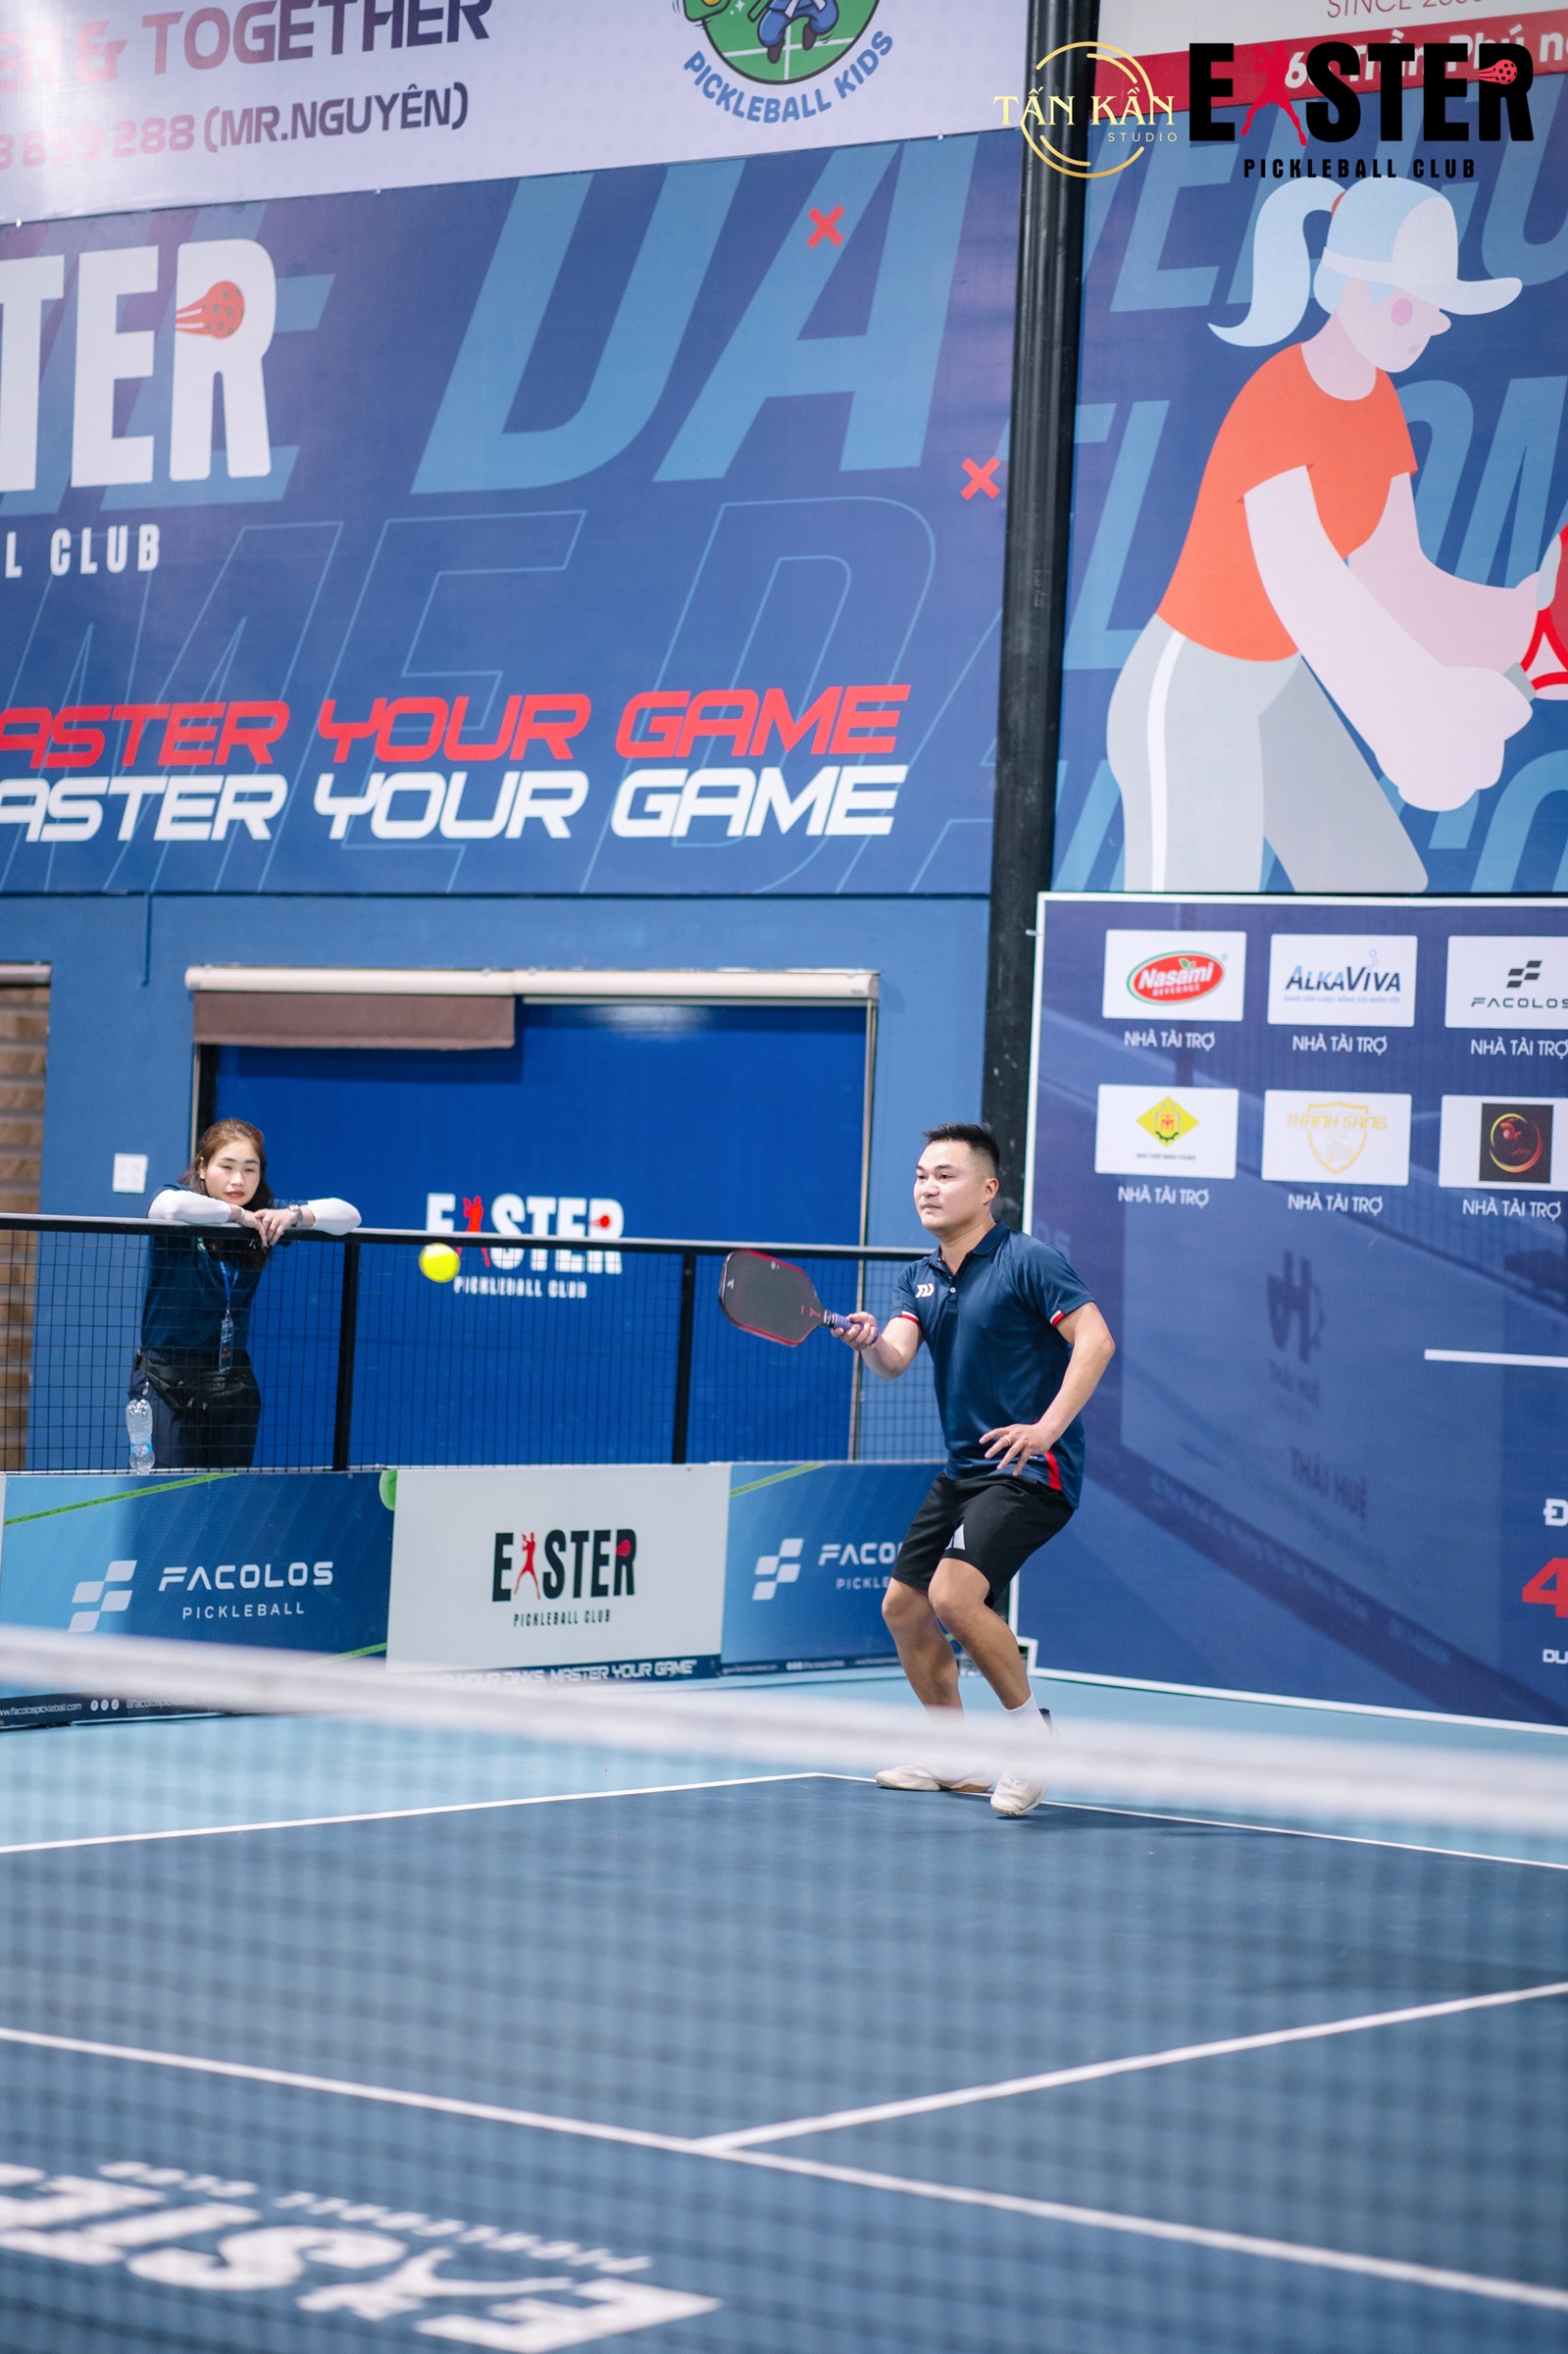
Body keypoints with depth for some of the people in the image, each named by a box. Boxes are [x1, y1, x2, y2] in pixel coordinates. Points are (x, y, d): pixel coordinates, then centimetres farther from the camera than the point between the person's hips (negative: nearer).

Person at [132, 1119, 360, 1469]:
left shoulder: (264, 1219, 4)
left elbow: (349, 1215, 3)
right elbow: (169, 1207, -35)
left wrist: (296, 1215, -16)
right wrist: (237, 1214, -22)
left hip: (233, 1384, 4)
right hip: (166, 1383, -4)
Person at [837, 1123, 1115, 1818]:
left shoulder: (1027, 1260, -11)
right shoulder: (919, 1279, 11)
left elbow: (1095, 1339, -20)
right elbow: (896, 1357, -6)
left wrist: (1047, 1426, -28)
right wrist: (869, 1344, -29)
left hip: (1030, 1468, -9)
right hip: (964, 1469, 9)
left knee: (954, 1593, -24)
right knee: (903, 1605, 11)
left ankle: (1031, 1729, -6)